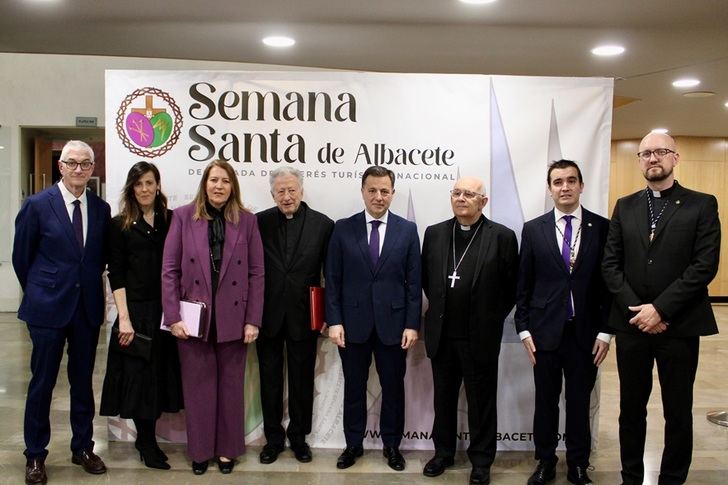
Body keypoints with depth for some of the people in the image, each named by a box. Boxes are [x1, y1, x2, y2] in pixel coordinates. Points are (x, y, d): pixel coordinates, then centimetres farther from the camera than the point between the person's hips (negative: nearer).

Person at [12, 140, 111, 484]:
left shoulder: (101, 208, 3)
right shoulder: (37, 205, -6)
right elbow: (21, 256, 1)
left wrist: (88, 285, 10)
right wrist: (39, 292, 7)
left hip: (88, 307, 3)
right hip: (48, 306, -3)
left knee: (83, 380, 13)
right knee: (42, 382, 7)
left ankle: (83, 447, 28)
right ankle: (35, 455, 23)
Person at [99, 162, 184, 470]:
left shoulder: (171, 220, 6)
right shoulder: (120, 225, 1)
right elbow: (116, 275, -2)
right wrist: (124, 318, -9)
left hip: (166, 309, 2)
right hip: (135, 310, -2)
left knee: (161, 373, 8)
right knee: (139, 375, 3)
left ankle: (146, 439, 24)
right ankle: (147, 443, 18)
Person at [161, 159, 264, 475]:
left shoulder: (246, 221, 2)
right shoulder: (183, 216, 0)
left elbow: (256, 273, 0)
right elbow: (170, 269, -2)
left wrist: (253, 320, -5)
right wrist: (173, 317, -8)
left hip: (232, 318, 1)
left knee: (230, 386, 11)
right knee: (197, 386, 9)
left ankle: (227, 449, 27)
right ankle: (200, 450, 26)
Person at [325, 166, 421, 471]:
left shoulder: (407, 230, 1)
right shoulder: (343, 228, 1)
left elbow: (414, 282, 0)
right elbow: (333, 279, 0)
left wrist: (412, 324, -5)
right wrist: (334, 321, -6)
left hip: (392, 323, 0)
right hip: (353, 323, 0)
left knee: (393, 387, 11)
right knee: (354, 387, 12)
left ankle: (391, 444, 28)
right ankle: (353, 443, 28)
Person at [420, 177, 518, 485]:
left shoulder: (502, 236, -7)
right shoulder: (434, 233, 4)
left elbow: (512, 287, -2)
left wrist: (492, 319, 0)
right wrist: (441, 310, 11)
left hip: (480, 337, -3)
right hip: (441, 335, 4)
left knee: (481, 401, 10)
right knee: (444, 398, 16)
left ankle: (481, 460, 25)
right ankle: (443, 452, 33)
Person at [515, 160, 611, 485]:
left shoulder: (602, 227, -1)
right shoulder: (533, 229, 1)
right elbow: (523, 284, 3)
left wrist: (605, 331, -3)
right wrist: (524, 329, -1)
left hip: (586, 333, 0)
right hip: (545, 331, 1)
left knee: (579, 401, 11)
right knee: (546, 401, 11)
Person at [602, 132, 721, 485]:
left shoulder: (702, 205, 0)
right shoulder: (625, 207, 9)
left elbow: (705, 265, -10)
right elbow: (610, 265, 3)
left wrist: (661, 309, -16)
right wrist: (636, 309, -10)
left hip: (680, 325, -2)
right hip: (632, 323, 3)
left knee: (678, 412, 9)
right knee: (631, 408, 11)